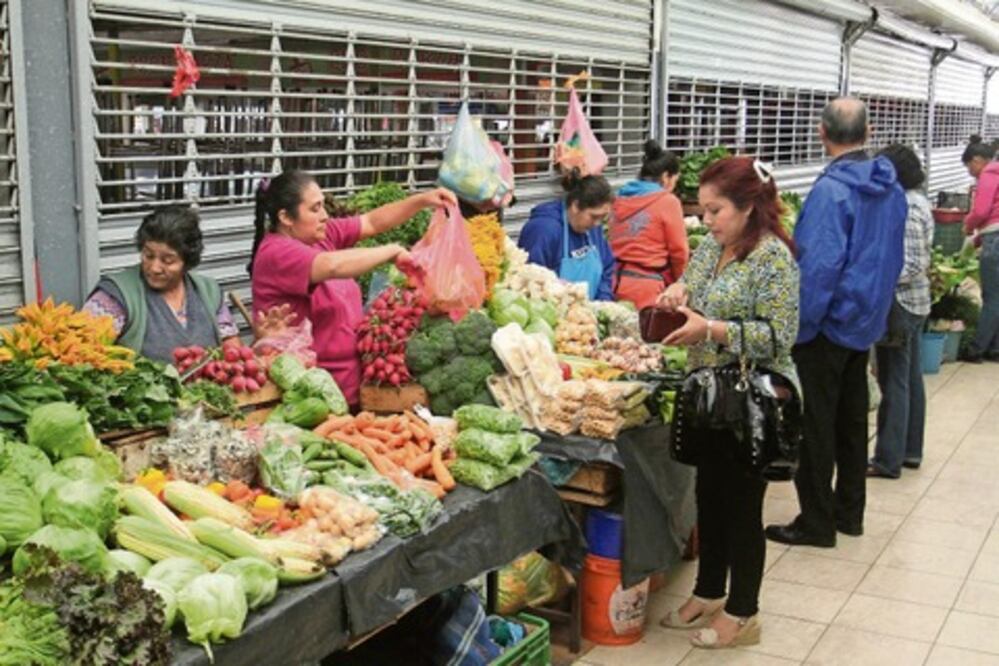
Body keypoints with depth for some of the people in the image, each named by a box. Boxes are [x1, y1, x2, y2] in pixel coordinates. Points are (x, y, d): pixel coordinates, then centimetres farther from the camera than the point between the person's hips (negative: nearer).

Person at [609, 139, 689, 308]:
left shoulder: (620, 199, 10)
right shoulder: (668, 202, -6)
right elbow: (679, 251, -3)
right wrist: (677, 284, 14)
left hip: (617, 283, 6)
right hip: (646, 288, -6)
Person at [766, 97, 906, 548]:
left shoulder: (832, 189, -21)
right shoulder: (891, 188, 4)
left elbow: (820, 264, -25)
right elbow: (893, 258, 13)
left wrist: (799, 326, -19)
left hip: (830, 323, -8)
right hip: (867, 321, 8)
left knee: (815, 423, 2)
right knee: (853, 417, 18)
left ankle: (816, 522, 10)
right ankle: (849, 511, 29)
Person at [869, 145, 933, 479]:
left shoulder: (905, 207, -20)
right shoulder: (917, 200, 10)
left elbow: (912, 267, -23)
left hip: (900, 304, -10)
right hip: (915, 302, 10)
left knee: (894, 383, -2)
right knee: (911, 378, 16)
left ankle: (889, 459, 6)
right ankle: (911, 450, 27)